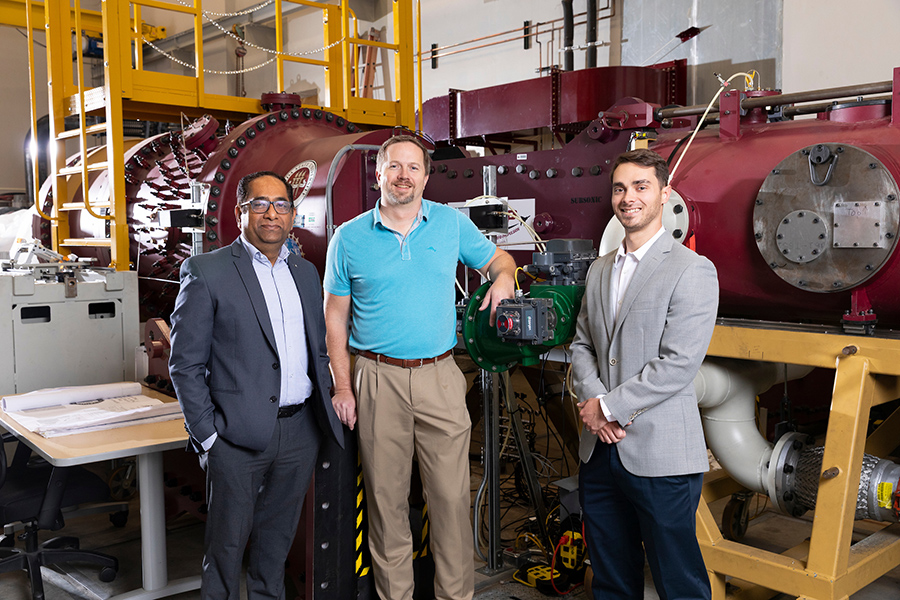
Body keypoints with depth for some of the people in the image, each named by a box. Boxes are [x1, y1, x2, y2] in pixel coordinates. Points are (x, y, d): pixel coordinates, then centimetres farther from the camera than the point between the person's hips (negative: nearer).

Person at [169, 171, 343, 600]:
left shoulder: (306, 272, 12)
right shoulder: (206, 272, -6)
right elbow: (185, 364, -7)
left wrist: (326, 409, 10)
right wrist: (206, 434, -11)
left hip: (301, 431, 5)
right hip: (239, 436, -5)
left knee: (278, 538, 19)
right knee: (228, 542, 8)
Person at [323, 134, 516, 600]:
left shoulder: (452, 223, 5)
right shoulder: (349, 237, 3)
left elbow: (498, 258, 19)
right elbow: (335, 316, 6)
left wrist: (503, 278, -6)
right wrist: (342, 386, 0)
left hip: (440, 377, 1)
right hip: (378, 380, 0)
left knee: (451, 496, 3)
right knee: (386, 498, 8)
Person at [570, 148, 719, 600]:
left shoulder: (692, 271, -9)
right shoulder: (600, 270, 13)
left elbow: (678, 364, -16)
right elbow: (582, 344, 13)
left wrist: (610, 406, -13)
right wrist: (592, 400, -5)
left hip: (659, 456, -6)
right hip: (599, 450, 6)